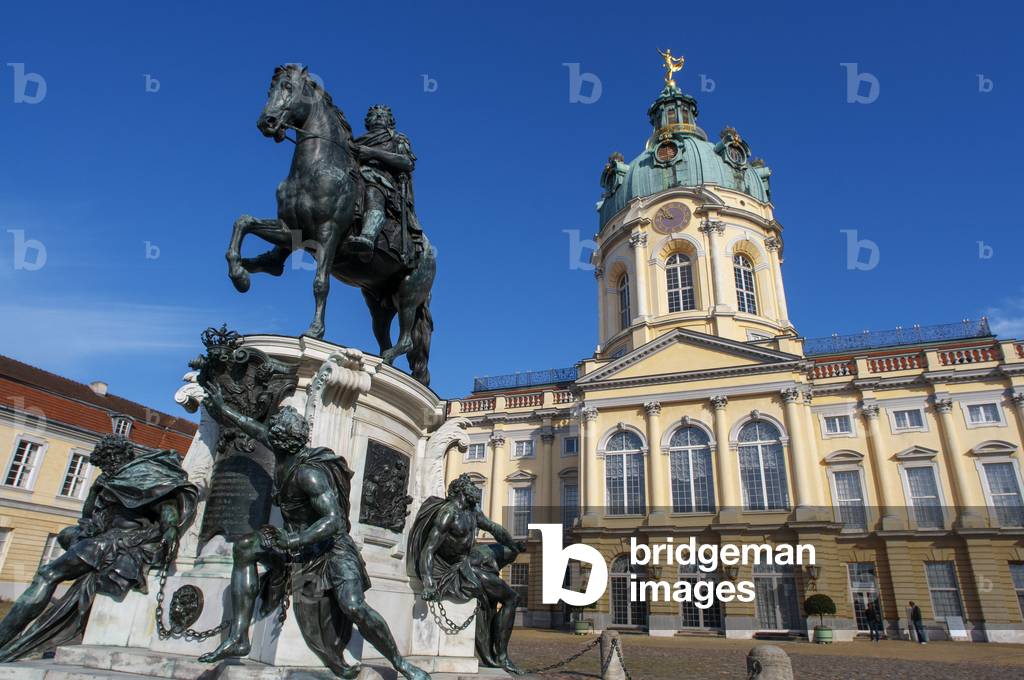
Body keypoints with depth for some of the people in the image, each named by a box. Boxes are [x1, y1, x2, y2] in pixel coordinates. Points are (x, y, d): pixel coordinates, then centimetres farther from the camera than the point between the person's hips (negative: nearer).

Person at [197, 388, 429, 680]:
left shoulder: (308, 472, -27)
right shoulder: (288, 453, -3)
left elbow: (333, 520, -31)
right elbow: (258, 429, 15)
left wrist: (292, 542, -35)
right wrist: (223, 409, 25)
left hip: (331, 548, -9)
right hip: (301, 544, 9)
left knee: (354, 607, -26)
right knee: (244, 549, 0)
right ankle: (238, 638, -1)